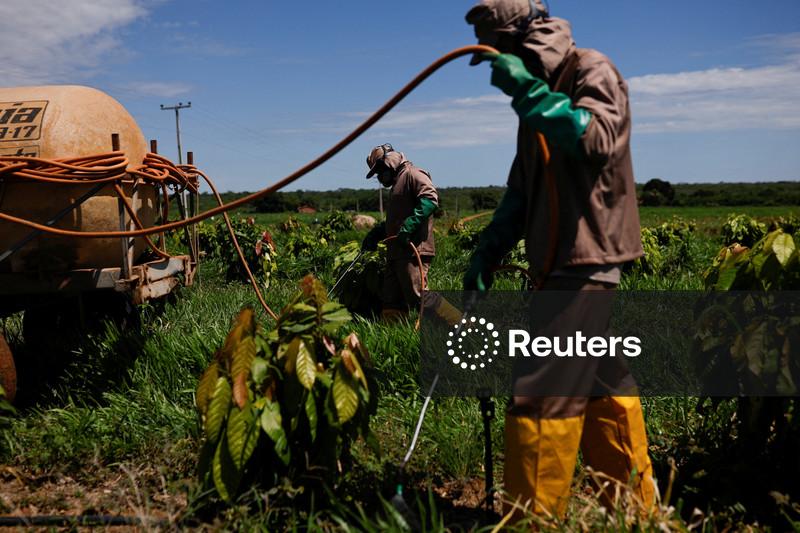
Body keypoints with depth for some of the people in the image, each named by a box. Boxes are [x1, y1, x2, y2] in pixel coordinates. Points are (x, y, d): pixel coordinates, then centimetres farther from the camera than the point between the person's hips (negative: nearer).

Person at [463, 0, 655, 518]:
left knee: (541, 398, -9)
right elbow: (522, 188, 20)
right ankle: (637, 504, 27)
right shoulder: (543, 92, 20)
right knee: (606, 390, 15)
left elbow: (600, 142, -27)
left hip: (585, 263, -9)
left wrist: (531, 91, -26)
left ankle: (536, 516, 2)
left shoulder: (593, 71, -5)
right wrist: (488, 251, 11)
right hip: (570, 265, 9)